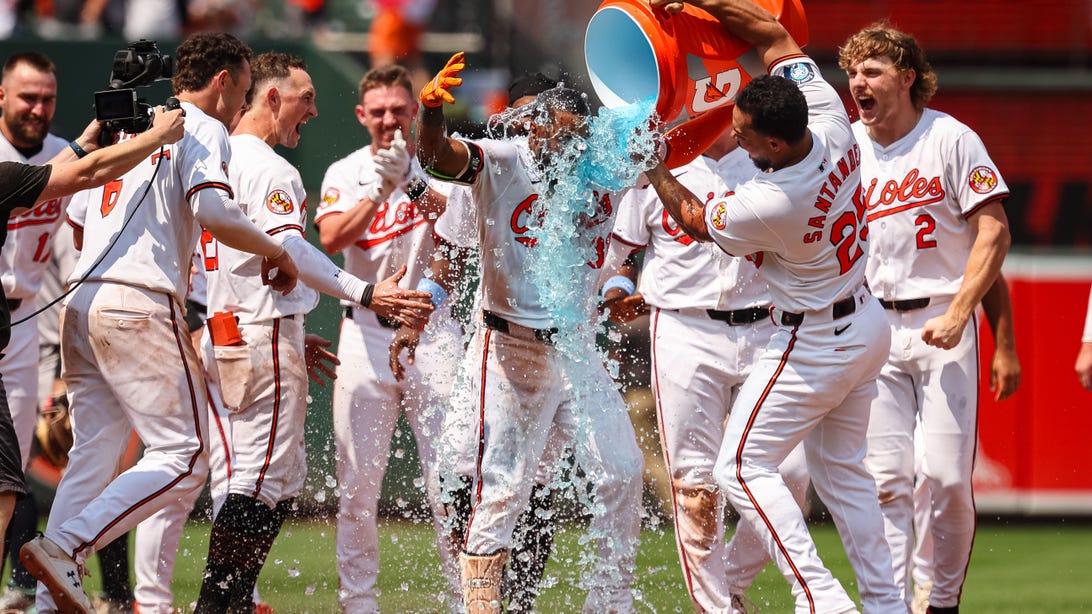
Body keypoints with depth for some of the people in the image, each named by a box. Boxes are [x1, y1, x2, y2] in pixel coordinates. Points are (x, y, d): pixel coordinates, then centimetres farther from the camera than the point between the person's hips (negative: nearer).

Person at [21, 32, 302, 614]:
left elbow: (79, 219, 27)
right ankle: (64, 547, -20)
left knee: (92, 453, 9)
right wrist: (275, 252, -3)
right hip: (140, 305, -9)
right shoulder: (203, 129, -1)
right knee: (184, 455, -7)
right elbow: (212, 211, -17)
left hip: (81, 302, 9)